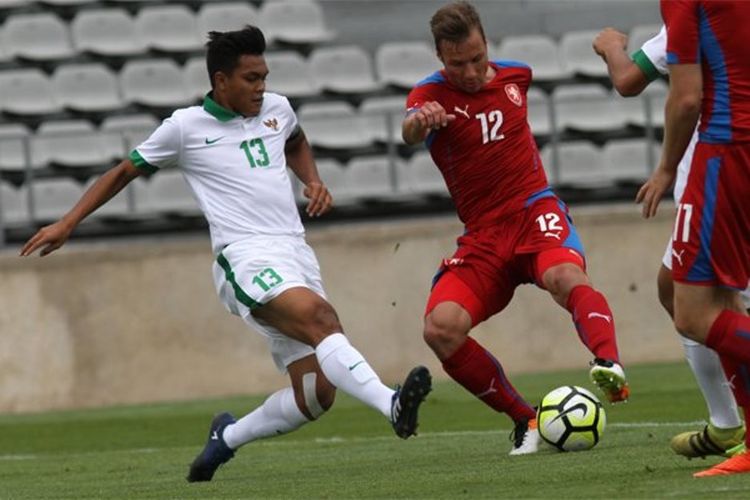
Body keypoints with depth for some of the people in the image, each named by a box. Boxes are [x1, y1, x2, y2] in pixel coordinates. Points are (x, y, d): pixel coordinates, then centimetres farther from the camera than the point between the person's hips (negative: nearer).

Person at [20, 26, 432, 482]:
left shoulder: (277, 109, 15)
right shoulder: (186, 127, 2)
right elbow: (125, 172, 15)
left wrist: (314, 182, 19)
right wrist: (68, 223, 12)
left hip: (296, 253, 6)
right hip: (248, 257, -6)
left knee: (315, 396, -2)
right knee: (321, 319, -35)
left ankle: (228, 437, 21)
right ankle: (392, 405, -51)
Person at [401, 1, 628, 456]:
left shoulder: (516, 76, 7)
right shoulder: (431, 95, -5)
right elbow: (410, 132, -32)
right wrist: (420, 123, -53)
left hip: (535, 210, 0)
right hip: (483, 235, 0)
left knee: (565, 277, -36)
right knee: (441, 329, -23)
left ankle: (610, 366, -55)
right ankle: (525, 420, -9)